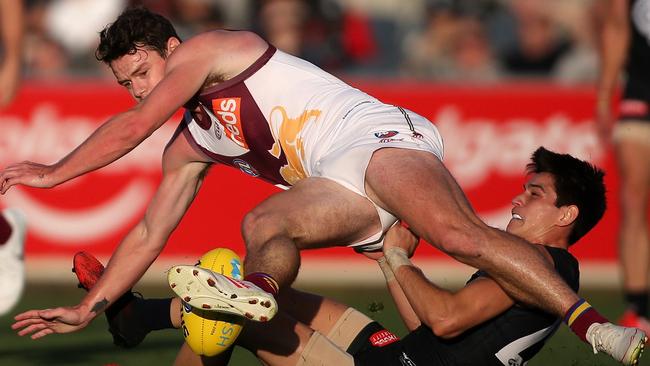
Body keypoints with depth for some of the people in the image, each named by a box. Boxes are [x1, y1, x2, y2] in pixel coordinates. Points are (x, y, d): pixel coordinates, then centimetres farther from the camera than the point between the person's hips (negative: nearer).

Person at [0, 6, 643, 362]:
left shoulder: (212, 47, 5)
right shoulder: (189, 147, 27)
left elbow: (132, 127, 0)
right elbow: (149, 232, 30)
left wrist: (55, 172, 10)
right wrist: (87, 309, 25)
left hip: (374, 137, -8)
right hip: (337, 187, 8)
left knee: (456, 234, -34)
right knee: (262, 224, -23)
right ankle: (257, 294, -55)